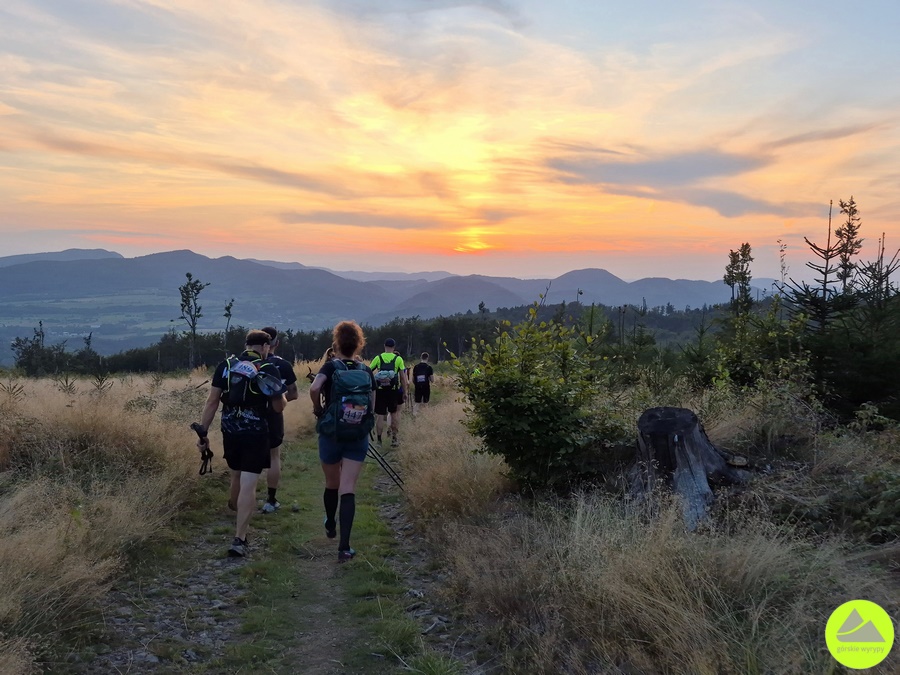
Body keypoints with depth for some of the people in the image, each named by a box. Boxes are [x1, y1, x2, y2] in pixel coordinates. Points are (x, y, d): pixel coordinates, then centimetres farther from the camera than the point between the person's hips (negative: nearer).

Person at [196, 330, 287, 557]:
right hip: (256, 435, -4)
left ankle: (240, 522, 47)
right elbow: (279, 407, -2)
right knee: (248, 485, -4)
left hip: (230, 432, 4)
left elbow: (212, 401, 0)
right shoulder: (269, 369, -6)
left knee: (236, 476, 24)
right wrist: (281, 396, 19)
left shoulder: (225, 365, 3)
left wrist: (203, 432, 4)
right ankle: (239, 539, -8)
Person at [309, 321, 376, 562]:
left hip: (330, 434, -1)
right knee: (348, 489, -3)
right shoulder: (366, 371, 4)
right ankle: (344, 547, -11)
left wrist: (318, 408, -7)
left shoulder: (330, 366, -5)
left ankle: (330, 526, 44)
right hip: (358, 437, 1)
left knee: (332, 484, 20)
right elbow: (372, 406, 3)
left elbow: (314, 388, -24)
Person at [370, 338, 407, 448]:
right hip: (393, 390, 0)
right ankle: (394, 438, 16)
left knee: (380, 415, 5)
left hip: (380, 390, 0)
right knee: (394, 413, 16)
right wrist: (405, 391, 4)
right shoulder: (398, 359, -2)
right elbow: (403, 377, -3)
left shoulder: (378, 358, 1)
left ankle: (379, 440, 8)